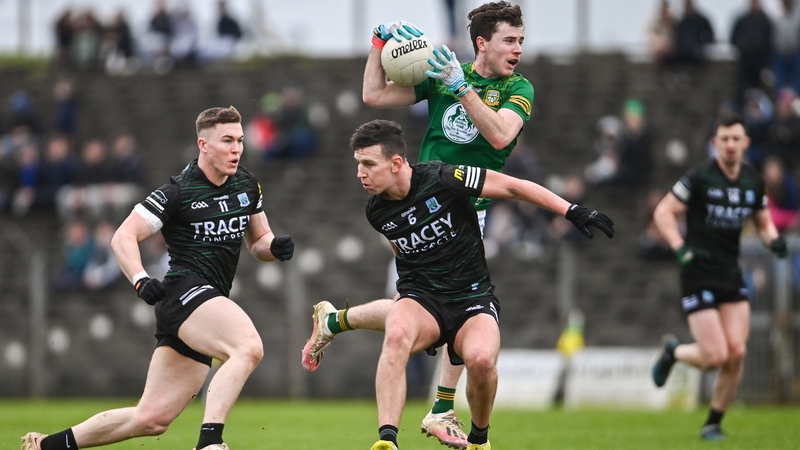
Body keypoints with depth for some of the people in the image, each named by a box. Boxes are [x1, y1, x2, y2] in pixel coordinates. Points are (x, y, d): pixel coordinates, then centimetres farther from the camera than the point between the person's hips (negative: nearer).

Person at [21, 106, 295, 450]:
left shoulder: (247, 186, 13)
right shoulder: (177, 193, -7)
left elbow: (258, 241, 25)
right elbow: (123, 237, -7)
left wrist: (274, 247, 0)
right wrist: (140, 280, -25)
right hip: (185, 292, -7)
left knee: (152, 418, 6)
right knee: (248, 348, -36)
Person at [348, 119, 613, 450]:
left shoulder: (443, 179, -16)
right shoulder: (377, 212, 0)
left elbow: (513, 187, -7)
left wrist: (573, 212, -7)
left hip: (472, 297, -3)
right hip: (420, 298, 3)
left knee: (481, 359, -32)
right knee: (396, 335, -34)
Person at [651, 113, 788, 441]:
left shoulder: (753, 182, 6)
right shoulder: (700, 178, -11)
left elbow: (763, 222, 20)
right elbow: (663, 212, -7)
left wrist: (773, 240, -3)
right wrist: (680, 248, -21)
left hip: (731, 275, 5)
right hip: (699, 275, -5)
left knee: (736, 353, -7)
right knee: (715, 356, -12)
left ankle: (714, 423, 11)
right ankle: (672, 352, 22)